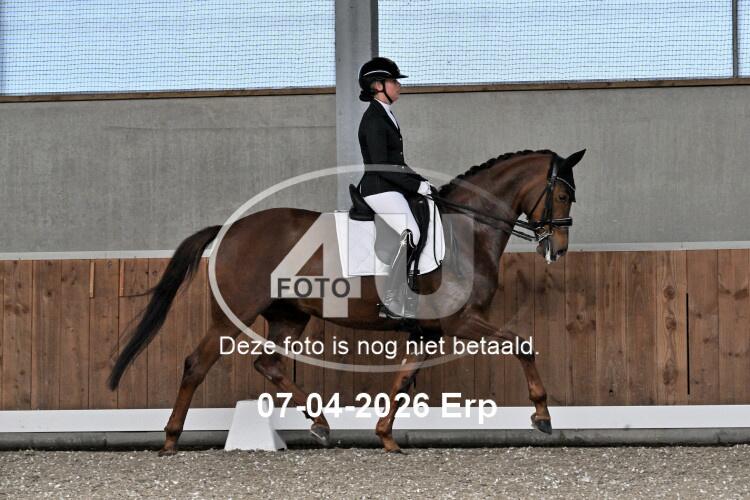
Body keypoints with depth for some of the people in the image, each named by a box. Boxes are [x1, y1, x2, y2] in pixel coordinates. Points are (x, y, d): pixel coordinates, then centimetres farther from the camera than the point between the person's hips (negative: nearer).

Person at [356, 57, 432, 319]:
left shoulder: (385, 116, 16)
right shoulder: (374, 120, -14)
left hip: (390, 189, 10)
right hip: (380, 190, -10)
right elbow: (381, 166, -19)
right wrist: (416, 185, -17)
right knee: (412, 235, -22)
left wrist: (420, 180, 11)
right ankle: (391, 298, -18)